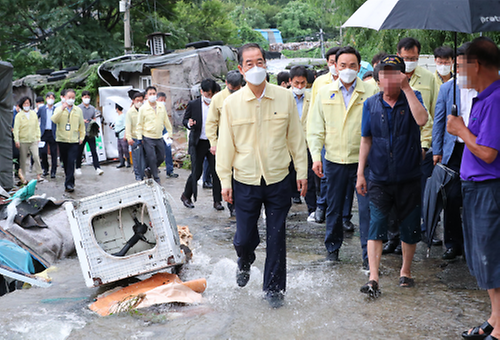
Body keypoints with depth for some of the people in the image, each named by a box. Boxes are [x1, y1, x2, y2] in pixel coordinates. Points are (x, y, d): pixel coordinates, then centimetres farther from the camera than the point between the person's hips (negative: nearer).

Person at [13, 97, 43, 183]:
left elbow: (37, 126, 15)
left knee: (36, 156, -13)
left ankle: (38, 175, -8)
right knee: (23, 159, 4)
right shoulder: (19, 115, 1)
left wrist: (38, 137, 9)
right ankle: (23, 177, 12)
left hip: (34, 140, 2)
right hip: (23, 141, -2)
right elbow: (16, 129, -4)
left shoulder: (34, 114, 10)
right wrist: (16, 140, -11)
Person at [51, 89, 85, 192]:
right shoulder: (59, 109, 6)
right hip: (62, 140, 1)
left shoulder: (78, 110, 9)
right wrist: (62, 109, -21)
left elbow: (81, 125, 16)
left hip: (74, 141, -1)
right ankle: (69, 182, 22)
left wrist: (82, 137, 11)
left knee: (71, 162, -12)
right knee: (65, 162, 8)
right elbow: (54, 120, -13)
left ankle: (69, 184, -11)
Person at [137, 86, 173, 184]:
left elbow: (166, 121, 14)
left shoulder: (162, 107, 6)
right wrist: (139, 138, -6)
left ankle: (149, 170, 31)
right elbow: (139, 124, -2)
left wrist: (170, 132, 13)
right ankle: (156, 179, 6)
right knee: (152, 158, -4)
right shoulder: (143, 109, -5)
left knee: (161, 157, 8)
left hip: (159, 137, 4)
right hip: (148, 138, -4)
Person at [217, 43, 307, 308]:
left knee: (276, 238, 6)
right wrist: (225, 180, 2)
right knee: (244, 238, 5)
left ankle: (274, 289, 23)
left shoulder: (285, 98, -1)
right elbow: (225, 144, 3)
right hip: (245, 181, 0)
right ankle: (244, 263, 41)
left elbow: (296, 137, 6)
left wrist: (302, 171, 6)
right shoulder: (231, 103, -2)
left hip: (278, 180, 0)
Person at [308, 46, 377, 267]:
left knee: (367, 208, -3)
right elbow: (316, 128, 8)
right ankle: (333, 247, 30)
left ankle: (368, 254, 7)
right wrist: (316, 156, -2)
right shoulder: (324, 93, 7)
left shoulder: (370, 93, 0)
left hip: (363, 160, -2)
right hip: (334, 160, 2)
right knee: (334, 208, 13)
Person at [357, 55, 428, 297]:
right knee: (376, 225, -9)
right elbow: (366, 140, 10)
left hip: (409, 178, 0)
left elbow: (422, 120, -23)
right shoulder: (371, 104, 5)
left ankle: (405, 271, 28)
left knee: (410, 227, 9)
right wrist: (360, 172, 6)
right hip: (379, 179, 0)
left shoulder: (412, 98, 0)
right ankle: (373, 278, -9)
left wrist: (406, 88, -22)